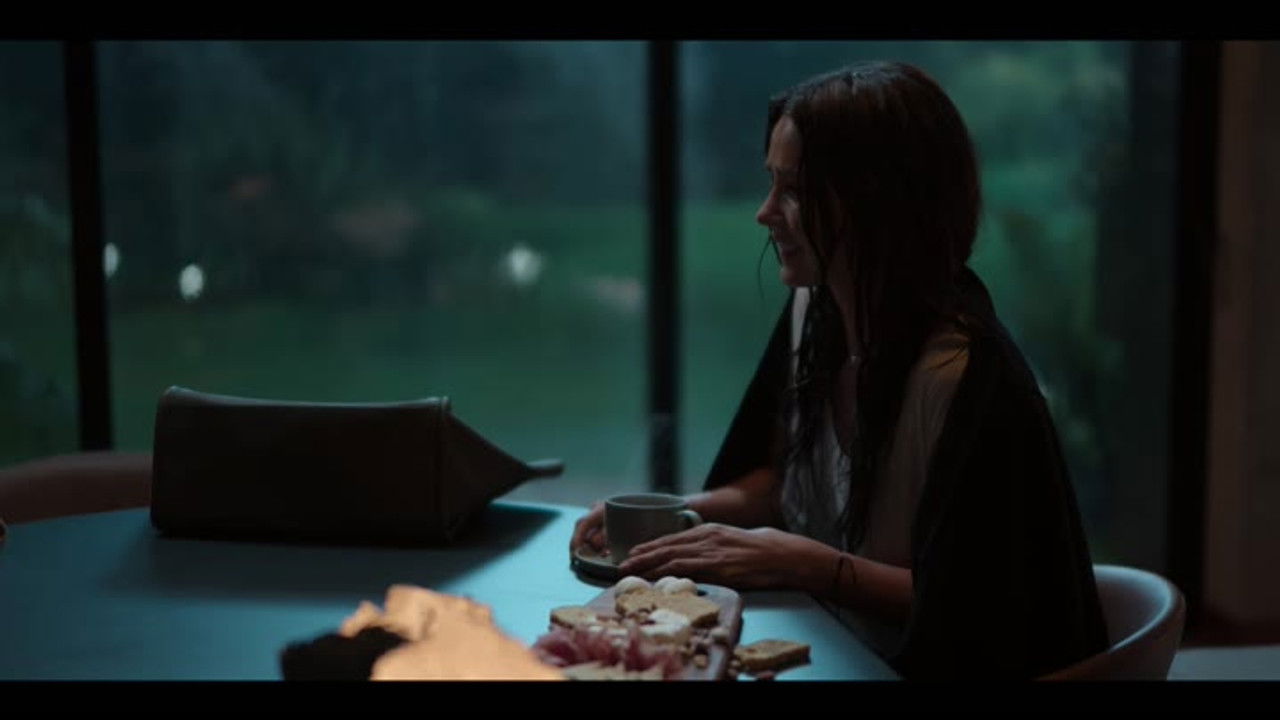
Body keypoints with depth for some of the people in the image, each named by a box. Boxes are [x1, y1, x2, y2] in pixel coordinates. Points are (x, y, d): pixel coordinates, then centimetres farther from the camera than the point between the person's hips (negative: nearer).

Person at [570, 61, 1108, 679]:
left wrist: (809, 564, -24)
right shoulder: (812, 310, 0)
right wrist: (685, 515, -3)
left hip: (923, 663, -7)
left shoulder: (966, 377, -25)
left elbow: (970, 609, -21)